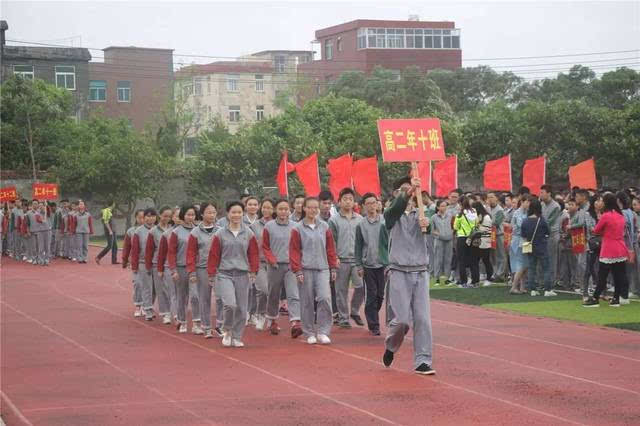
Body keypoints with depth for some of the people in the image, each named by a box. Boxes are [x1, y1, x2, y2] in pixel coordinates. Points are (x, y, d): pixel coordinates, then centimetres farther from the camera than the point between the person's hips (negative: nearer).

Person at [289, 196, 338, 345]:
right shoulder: (298, 228, 0)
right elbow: (294, 251, -1)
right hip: (306, 269, -2)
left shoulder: (324, 227, 9)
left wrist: (333, 268, 9)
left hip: (323, 268, 2)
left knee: (325, 298, -12)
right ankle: (309, 333, 13)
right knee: (307, 302, 2)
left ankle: (323, 332, -5)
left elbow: (331, 248, 12)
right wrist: (297, 271, -7)